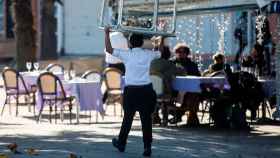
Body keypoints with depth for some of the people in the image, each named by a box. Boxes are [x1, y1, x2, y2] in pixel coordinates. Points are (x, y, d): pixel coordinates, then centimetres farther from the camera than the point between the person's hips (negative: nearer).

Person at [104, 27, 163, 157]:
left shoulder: (127, 55, -4)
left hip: (131, 91, -1)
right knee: (146, 119, 3)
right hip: (146, 90, 1)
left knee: (128, 117, 12)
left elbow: (109, 49, 0)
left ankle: (121, 143, 25)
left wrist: (107, 34, 9)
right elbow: (159, 53, 25)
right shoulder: (149, 54, 4)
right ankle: (147, 147, 2)